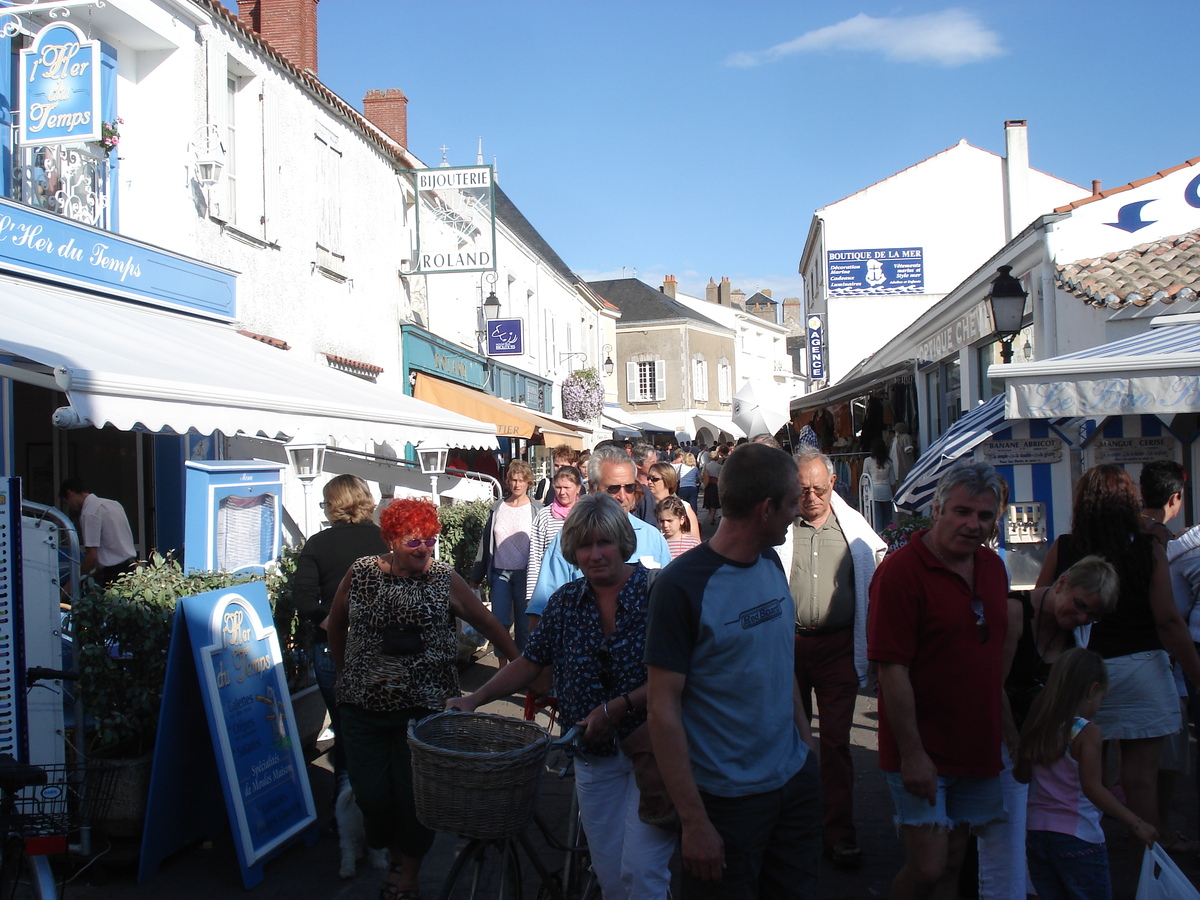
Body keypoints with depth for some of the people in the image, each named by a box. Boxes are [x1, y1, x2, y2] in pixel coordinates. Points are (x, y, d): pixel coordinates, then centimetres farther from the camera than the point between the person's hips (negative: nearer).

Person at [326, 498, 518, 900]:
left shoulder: (445, 579, -2)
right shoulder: (360, 574, 1)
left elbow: (487, 623, 1)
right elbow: (336, 625, 16)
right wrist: (347, 674, 19)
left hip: (426, 706, -1)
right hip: (364, 706, 1)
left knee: (416, 791, 3)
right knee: (371, 792, 3)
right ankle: (390, 849, 33)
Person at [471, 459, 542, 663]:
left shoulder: (536, 510, -2)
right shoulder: (497, 508, 7)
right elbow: (486, 542, 11)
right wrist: (477, 576, 11)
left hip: (524, 573, -2)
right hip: (499, 572, 2)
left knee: (524, 622, 5)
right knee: (499, 621, 3)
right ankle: (502, 665, 17)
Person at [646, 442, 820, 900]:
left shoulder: (772, 564, 3)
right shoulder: (681, 585, -19)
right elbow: (663, 709, -18)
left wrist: (806, 745, 10)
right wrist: (693, 821, -18)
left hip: (795, 781, 7)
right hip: (726, 800, -6)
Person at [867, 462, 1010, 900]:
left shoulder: (993, 567, 7)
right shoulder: (900, 571, -17)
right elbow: (892, 670, -19)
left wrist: (1006, 729, 16)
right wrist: (911, 754, -19)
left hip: (977, 748, 7)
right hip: (921, 755, -7)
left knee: (954, 861, 14)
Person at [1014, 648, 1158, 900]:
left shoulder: (1036, 728, 3)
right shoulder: (1087, 732, -13)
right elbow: (1092, 788, -20)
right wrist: (1135, 823, -16)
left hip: (1036, 834, 6)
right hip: (1078, 839, -5)